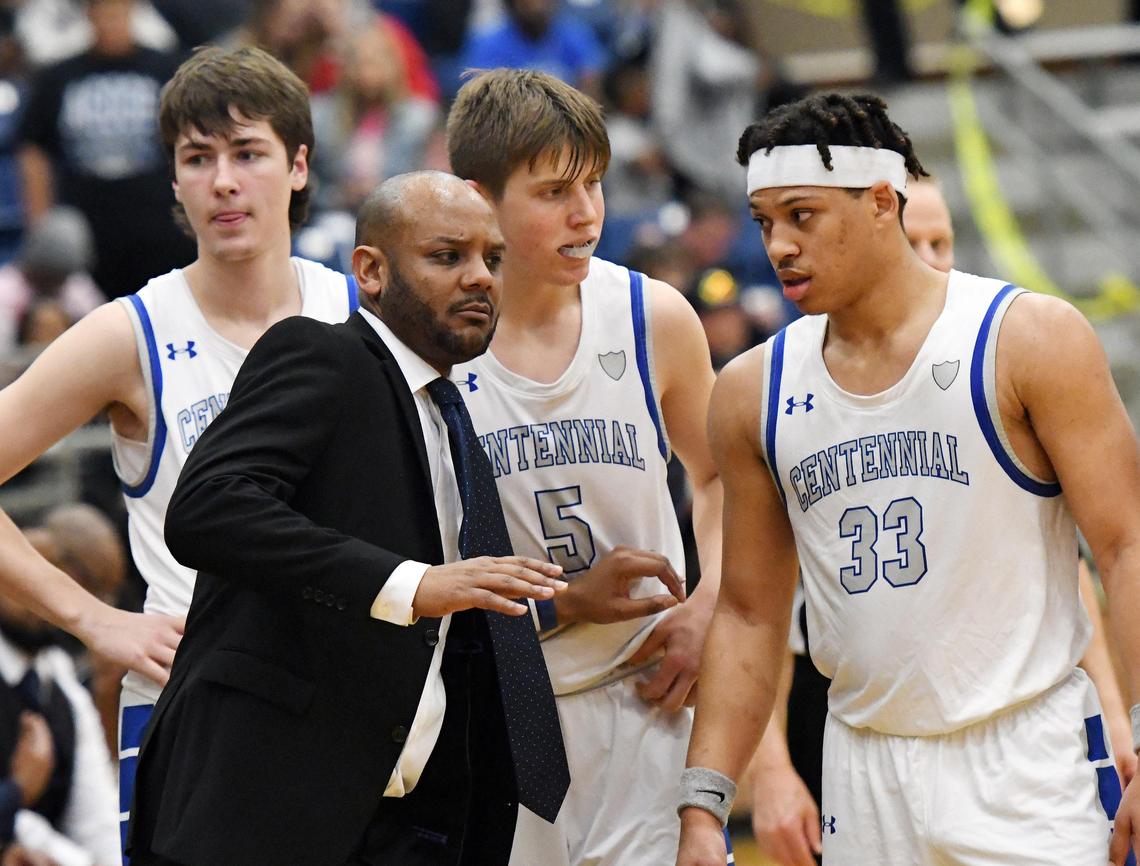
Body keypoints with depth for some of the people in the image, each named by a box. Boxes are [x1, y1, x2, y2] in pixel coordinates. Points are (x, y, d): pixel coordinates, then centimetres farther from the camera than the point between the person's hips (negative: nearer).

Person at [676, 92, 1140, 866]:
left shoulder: (1030, 340, -4)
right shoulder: (753, 394, 8)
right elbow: (749, 617, 14)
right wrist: (703, 800, 6)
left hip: (1027, 767, -4)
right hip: (865, 772, 4)